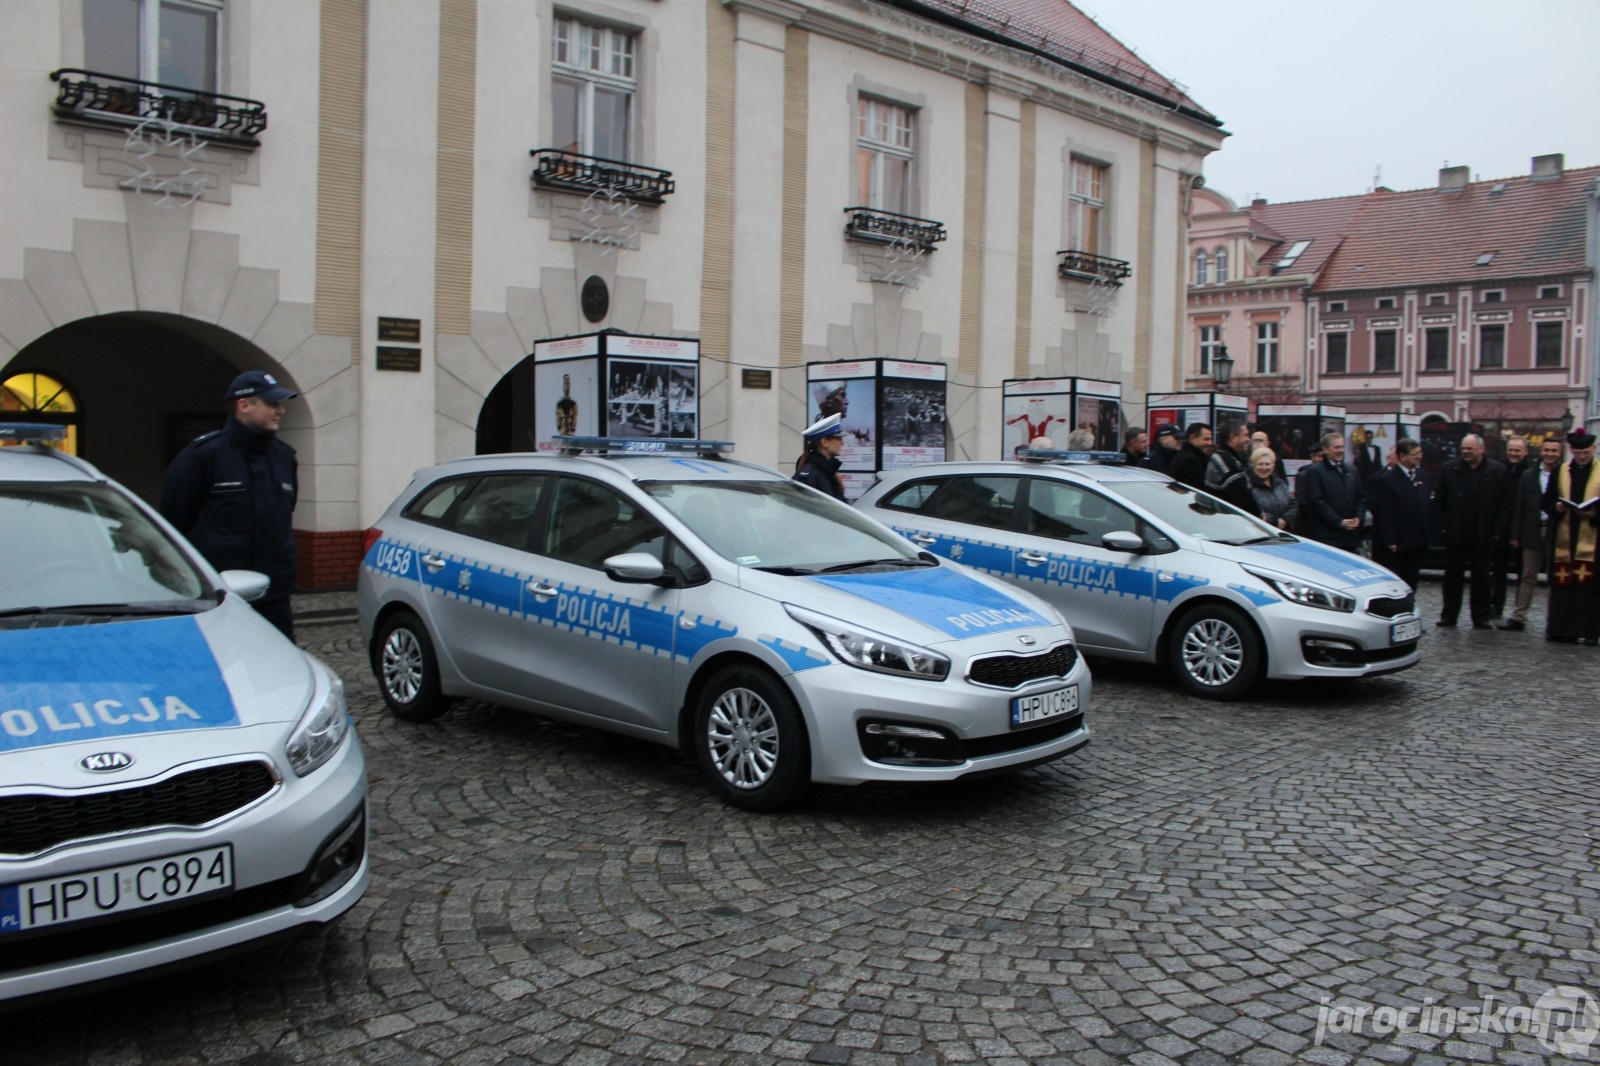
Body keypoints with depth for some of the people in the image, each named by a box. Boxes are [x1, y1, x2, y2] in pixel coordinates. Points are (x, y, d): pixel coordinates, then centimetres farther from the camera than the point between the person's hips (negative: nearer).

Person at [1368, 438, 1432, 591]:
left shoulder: (1423, 476, 10)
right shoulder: (1386, 479, -11)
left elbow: (1427, 506, 16)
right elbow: (1384, 514, -14)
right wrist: (1390, 542, -16)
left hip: (1417, 543, 7)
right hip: (1394, 546, -6)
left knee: (1410, 584, 11)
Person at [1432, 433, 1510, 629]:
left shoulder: (1498, 471, -2)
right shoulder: (1450, 469, 3)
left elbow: (1504, 505, -2)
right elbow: (1439, 502, 5)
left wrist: (1498, 532, -7)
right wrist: (1442, 528, -1)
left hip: (1483, 537, -1)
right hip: (1455, 536, 1)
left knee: (1481, 578, 8)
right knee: (1452, 577, 6)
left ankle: (1481, 618, 15)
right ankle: (1449, 617, 13)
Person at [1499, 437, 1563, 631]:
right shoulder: (1528, 475, 7)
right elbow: (1519, 507, 6)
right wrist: (1514, 535, 3)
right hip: (1532, 533, 2)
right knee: (1528, 577, 6)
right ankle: (1518, 617, 8)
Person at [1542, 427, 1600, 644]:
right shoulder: (1559, 471, 10)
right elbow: (1547, 501, 11)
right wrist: (1557, 508, -10)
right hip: (1563, 540, 2)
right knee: (1562, 585, 2)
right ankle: (1562, 629, 7)